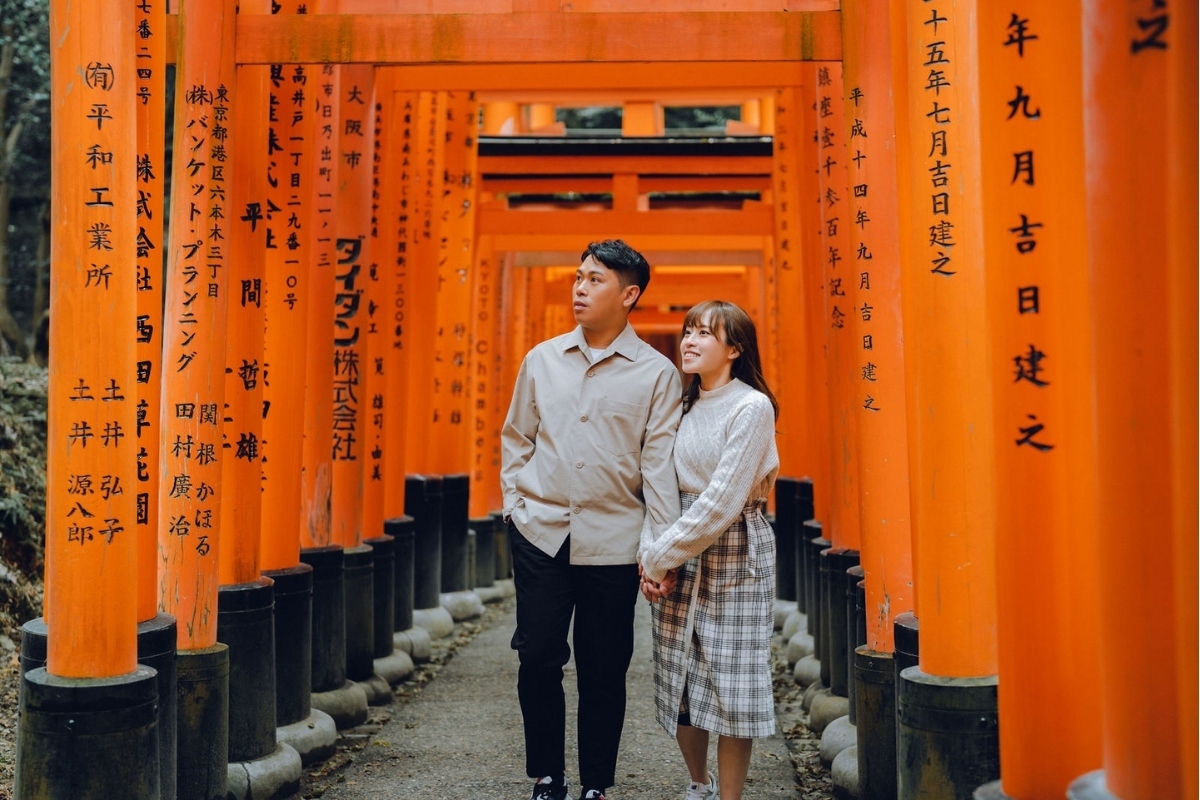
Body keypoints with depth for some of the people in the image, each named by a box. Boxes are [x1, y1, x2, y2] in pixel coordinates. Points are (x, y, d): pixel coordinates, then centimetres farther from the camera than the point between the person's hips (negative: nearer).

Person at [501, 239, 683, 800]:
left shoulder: (657, 373, -1)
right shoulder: (542, 360, 7)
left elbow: (659, 462, -3)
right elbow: (516, 439, 15)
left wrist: (660, 548, -7)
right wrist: (515, 504, 5)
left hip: (612, 543, -2)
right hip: (540, 534, 2)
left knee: (603, 671, 5)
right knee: (538, 659, 3)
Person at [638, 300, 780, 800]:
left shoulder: (752, 408, -11)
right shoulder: (683, 406, 10)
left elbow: (722, 501, -17)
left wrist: (660, 557, -13)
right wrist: (653, 555, -5)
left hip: (734, 557, -6)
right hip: (679, 558, 6)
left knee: (730, 686, -1)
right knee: (678, 681, 9)